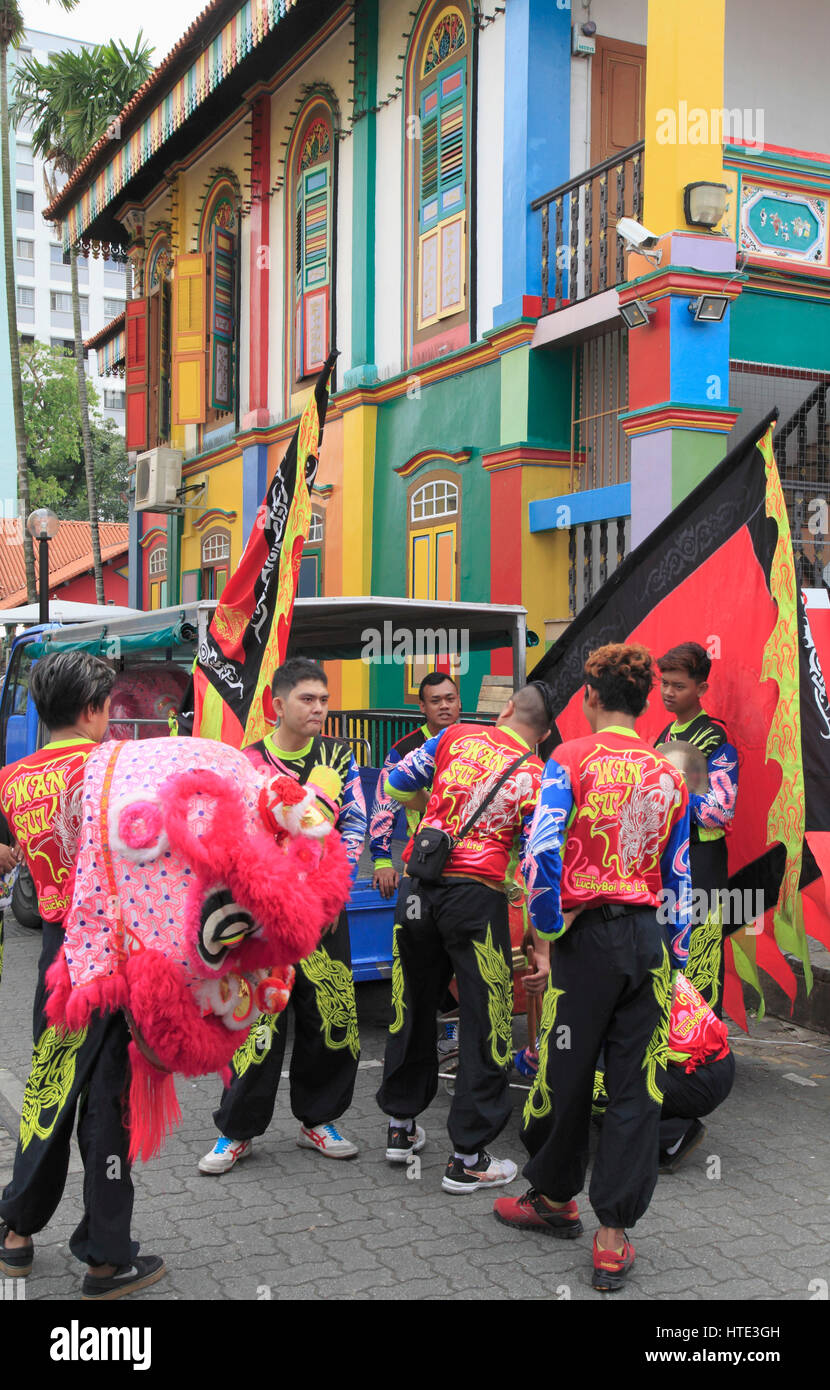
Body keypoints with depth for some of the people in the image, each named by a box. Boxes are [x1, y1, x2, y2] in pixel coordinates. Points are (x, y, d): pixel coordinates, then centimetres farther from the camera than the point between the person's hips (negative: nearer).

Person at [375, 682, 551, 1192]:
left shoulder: (457, 737, 6)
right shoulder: (538, 777, -1)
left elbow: (397, 786, 15)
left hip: (418, 886, 4)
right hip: (477, 896, -3)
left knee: (413, 1008, 19)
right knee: (485, 1025, 6)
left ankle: (402, 1127, 33)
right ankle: (467, 1160, 10)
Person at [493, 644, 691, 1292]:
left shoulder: (571, 759, -4)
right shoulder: (669, 776, 9)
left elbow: (542, 854, -16)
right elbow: (679, 880, 12)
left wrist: (547, 937, -6)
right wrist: (674, 961, 19)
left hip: (587, 934, -3)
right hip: (649, 938, 4)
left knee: (566, 1074, 12)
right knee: (635, 1088, 7)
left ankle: (555, 1198, 31)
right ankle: (613, 1239, 10)